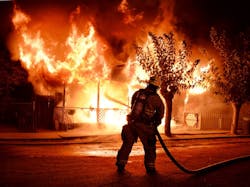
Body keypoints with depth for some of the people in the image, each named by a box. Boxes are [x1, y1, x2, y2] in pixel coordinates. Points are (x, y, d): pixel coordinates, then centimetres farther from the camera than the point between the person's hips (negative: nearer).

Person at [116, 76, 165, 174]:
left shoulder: (137, 93, 4)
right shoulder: (156, 98, -6)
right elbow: (160, 114, 4)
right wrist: (155, 124, 21)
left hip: (132, 123, 3)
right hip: (145, 126, -3)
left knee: (127, 144, 15)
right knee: (149, 147, 12)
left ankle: (121, 165, 19)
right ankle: (150, 168, 12)